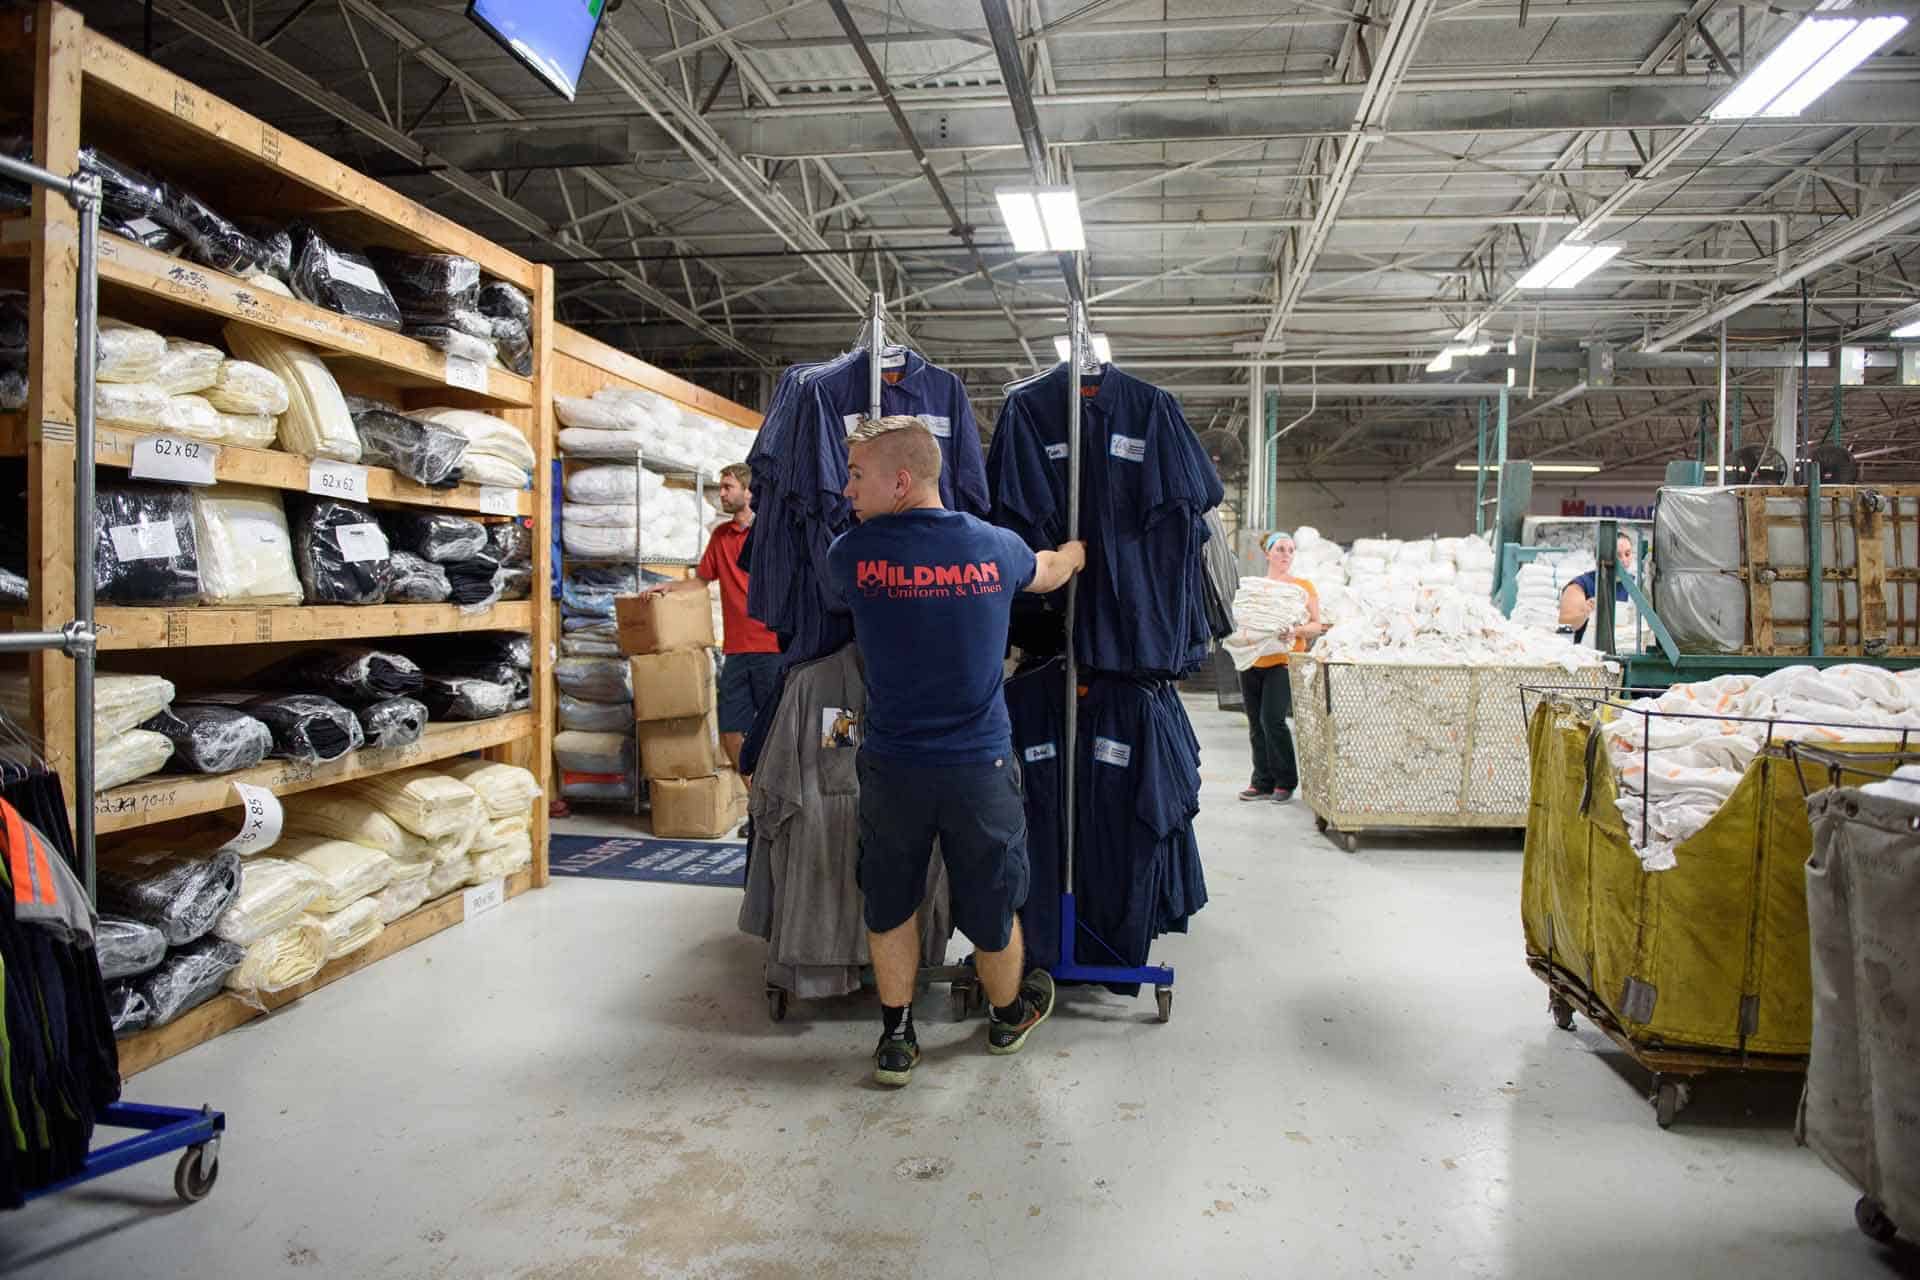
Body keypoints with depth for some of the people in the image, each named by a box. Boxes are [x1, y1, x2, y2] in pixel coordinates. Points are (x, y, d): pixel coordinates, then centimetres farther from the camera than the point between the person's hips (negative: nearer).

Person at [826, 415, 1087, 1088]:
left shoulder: (851, 553, -10)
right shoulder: (995, 546, -5)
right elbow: (1049, 571, 19)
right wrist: (1078, 551, 43)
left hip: (892, 766, -1)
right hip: (981, 765, 1)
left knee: (890, 905, 18)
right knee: (992, 907, 18)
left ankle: (896, 1037, 29)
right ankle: (1009, 1016, 42)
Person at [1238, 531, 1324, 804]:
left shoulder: (1303, 586, 7)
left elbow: (1317, 625, 5)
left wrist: (1297, 630, -16)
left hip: (1283, 661, -4)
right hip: (1252, 661, 4)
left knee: (1272, 719, -15)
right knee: (1256, 725, 5)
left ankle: (1285, 782, -1)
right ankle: (1263, 782, 13)